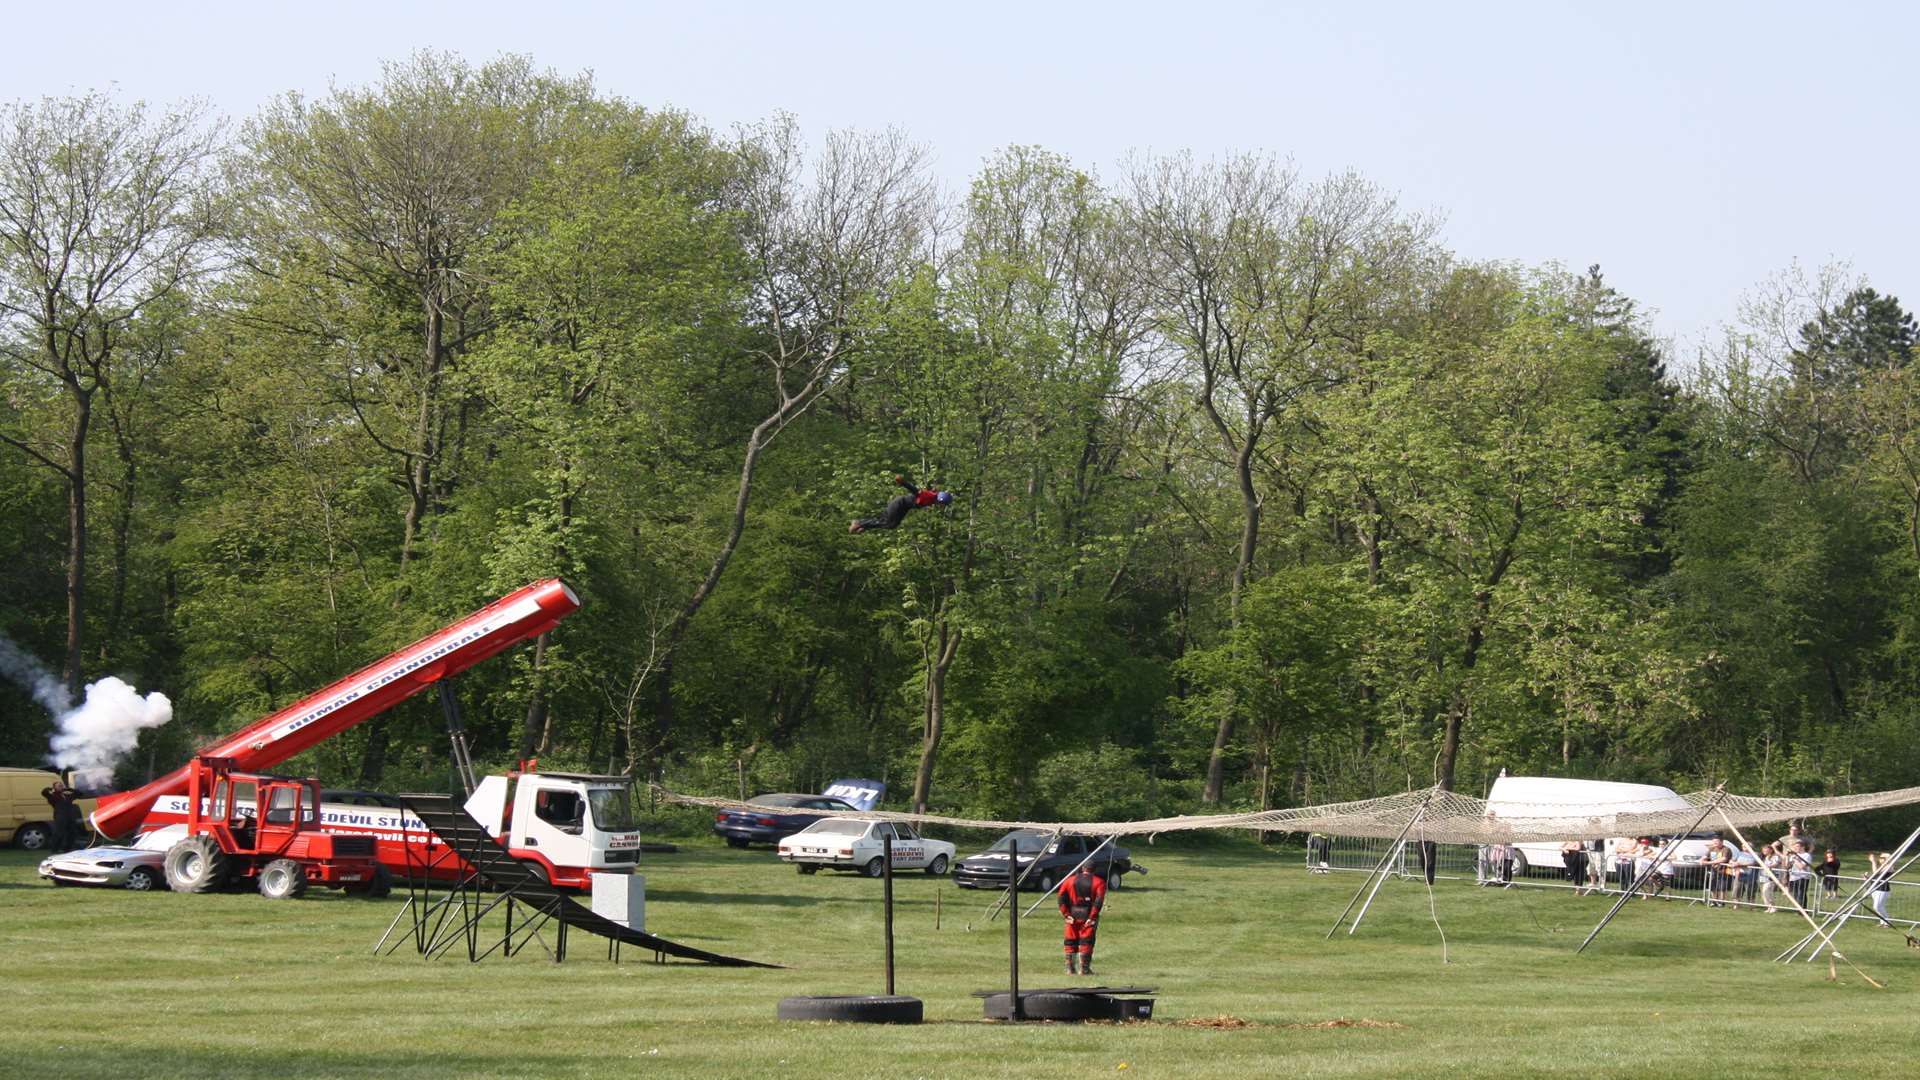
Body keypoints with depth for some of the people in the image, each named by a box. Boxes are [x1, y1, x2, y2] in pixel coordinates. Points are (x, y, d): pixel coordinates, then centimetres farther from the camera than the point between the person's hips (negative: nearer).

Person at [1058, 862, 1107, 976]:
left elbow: (1061, 898, -1)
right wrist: (1092, 917, -13)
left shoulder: (1070, 880, 8)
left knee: (1071, 941, 12)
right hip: (1088, 915, -2)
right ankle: (1084, 968, -1)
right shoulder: (1098, 882, 0)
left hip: (1073, 916, 3)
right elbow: (1099, 901, -13)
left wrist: (1067, 914, -3)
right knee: (1086, 941, 2)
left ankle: (1070, 968, 14)